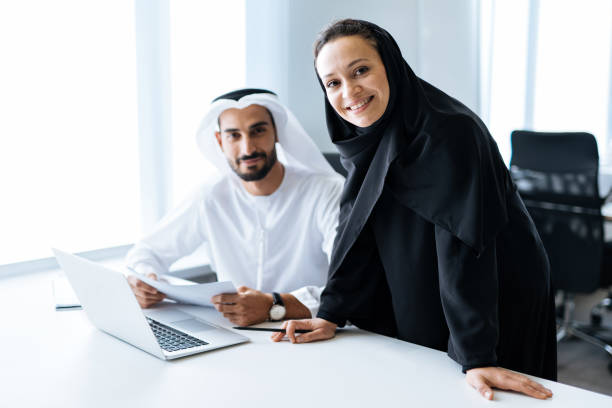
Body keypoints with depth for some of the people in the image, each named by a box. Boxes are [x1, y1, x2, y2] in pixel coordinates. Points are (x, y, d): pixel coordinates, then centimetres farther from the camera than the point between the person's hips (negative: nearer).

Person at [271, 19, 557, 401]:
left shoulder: (449, 132, -26)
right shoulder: (371, 139, -3)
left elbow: (463, 248, -31)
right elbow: (355, 231, 1)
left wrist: (477, 358, -32)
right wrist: (330, 315, -2)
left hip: (498, 308, -6)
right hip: (417, 307, 7)